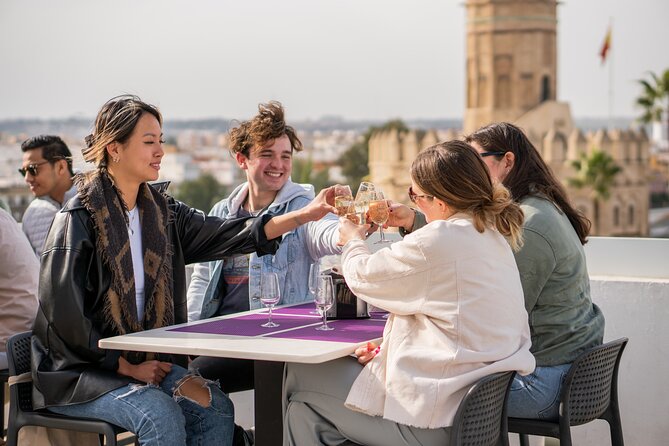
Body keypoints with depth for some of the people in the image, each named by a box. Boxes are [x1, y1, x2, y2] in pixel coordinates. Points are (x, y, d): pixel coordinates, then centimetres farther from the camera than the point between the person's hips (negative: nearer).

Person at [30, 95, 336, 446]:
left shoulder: (160, 211, 7)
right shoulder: (78, 218, -13)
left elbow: (225, 235, -4)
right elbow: (61, 313, -16)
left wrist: (307, 214, -14)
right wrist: (125, 366, -15)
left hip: (144, 360, 7)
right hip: (79, 370, -7)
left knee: (216, 407, -11)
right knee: (161, 415, -28)